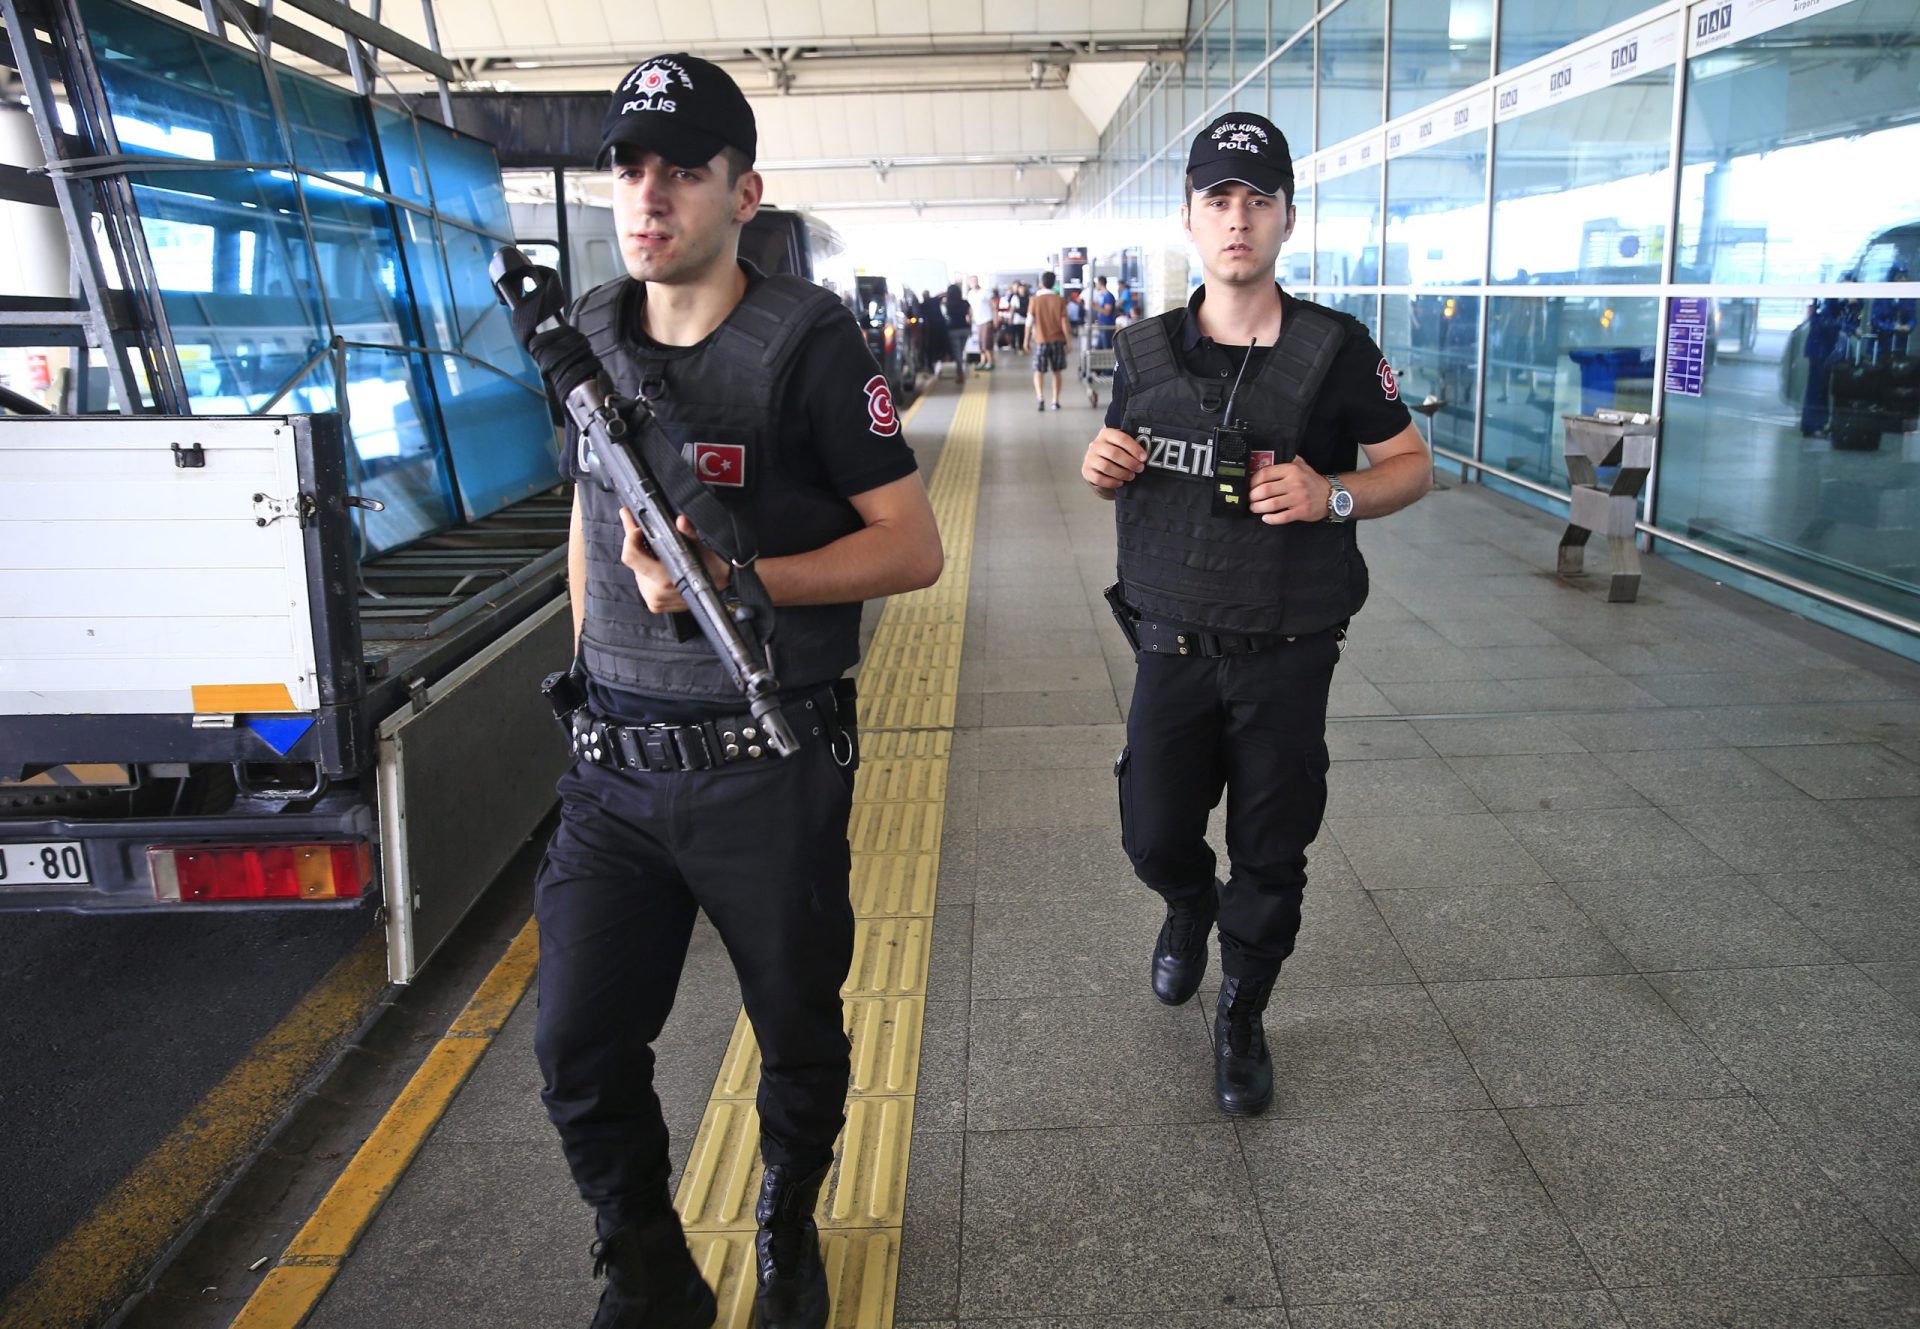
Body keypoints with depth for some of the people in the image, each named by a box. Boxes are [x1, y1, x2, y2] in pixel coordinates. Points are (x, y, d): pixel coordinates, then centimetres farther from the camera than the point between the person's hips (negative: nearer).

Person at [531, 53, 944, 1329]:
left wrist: (731, 581, -23)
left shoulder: (808, 340, -11)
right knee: (580, 1052, 5)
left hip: (770, 768, -4)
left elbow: (913, 548, -13)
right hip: (615, 767, 5)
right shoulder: (587, 337, 6)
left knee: (800, 1037, 14)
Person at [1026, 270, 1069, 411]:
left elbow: (1030, 322, -3)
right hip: (1057, 340, 1)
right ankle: (1055, 401, 13)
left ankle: (1040, 398, -18)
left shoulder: (1035, 300, -4)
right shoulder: (1060, 300, -1)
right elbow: (1064, 322, -3)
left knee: (1039, 372, 4)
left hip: (1041, 341, -1)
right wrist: (1067, 341, 2)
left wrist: (1027, 341, 6)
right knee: (1056, 372, 13)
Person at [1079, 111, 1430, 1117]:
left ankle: (1241, 1015, 33)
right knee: (1154, 836, 9)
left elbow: (1410, 464, 1)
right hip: (1173, 645, 2)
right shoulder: (1146, 351, 3)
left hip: (1287, 654, -2)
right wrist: (1101, 466, -7)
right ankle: (1190, 907, 46)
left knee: (1270, 856, 9)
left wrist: (1334, 496, -19)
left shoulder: (1334, 349, -6)